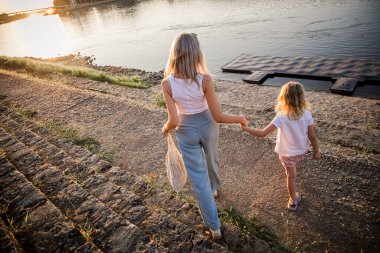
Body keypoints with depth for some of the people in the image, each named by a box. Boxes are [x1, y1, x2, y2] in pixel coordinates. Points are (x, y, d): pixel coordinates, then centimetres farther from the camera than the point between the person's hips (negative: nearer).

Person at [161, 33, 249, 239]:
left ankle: (214, 227, 26)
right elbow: (218, 116, -17)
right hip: (207, 127, 1)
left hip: (186, 132, 0)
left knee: (199, 179, 13)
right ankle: (214, 188, 64)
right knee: (211, 161, 33)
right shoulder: (204, 80, -22)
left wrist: (166, 128, 3)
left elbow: (174, 121, -20)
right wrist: (240, 118, 0)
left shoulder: (167, 83, -20)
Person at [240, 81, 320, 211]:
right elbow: (312, 137, -12)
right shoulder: (307, 115, -20)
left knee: (291, 175, 18)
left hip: (287, 153, -3)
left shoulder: (281, 117, -29)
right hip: (301, 151, 4)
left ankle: (293, 201, 34)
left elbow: (263, 133, -28)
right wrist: (316, 151, 5)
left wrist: (245, 128, -17)